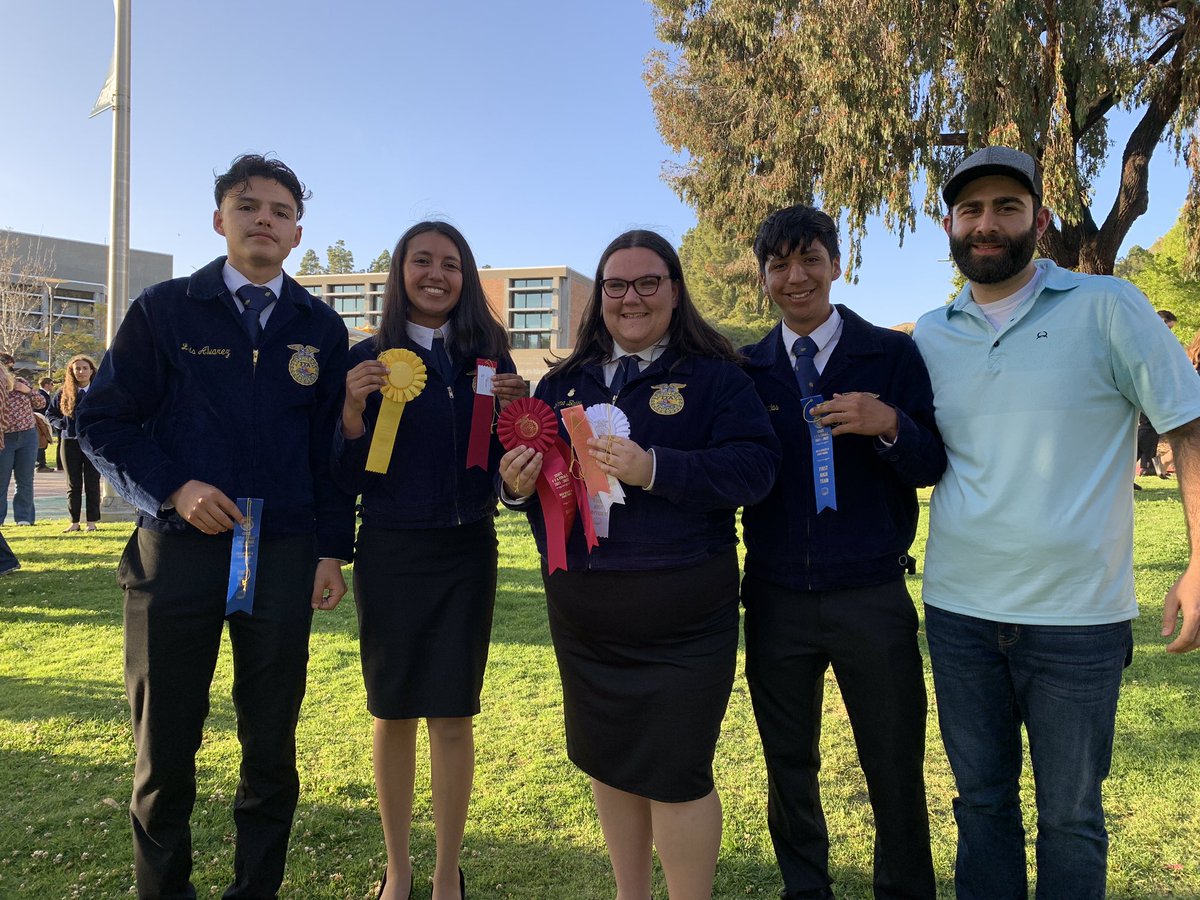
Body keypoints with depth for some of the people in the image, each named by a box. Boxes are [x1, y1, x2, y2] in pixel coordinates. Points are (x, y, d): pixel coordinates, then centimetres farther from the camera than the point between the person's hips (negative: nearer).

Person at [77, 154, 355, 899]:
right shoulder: (164, 310, 3)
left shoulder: (322, 328, 8)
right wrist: (171, 489, -13)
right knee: (165, 746, 11)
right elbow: (102, 421, 2)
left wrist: (333, 550, 2)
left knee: (273, 746, 10)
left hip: (284, 557, 1)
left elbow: (332, 445, 8)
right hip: (177, 550, -1)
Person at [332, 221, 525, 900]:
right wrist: (353, 411, -18)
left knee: (454, 715, 5)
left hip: (468, 552, 1)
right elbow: (349, 479, -2)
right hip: (392, 554, 0)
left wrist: (514, 409, -12)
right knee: (393, 711, 10)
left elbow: (501, 459, 6)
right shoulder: (369, 359, 0)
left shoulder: (487, 353, 3)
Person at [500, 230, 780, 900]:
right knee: (609, 761, 18)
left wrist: (655, 468, -26)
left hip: (680, 612, -5)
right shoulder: (563, 384, 11)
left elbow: (756, 466, -15)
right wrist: (517, 483, -9)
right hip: (582, 610, 5)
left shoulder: (714, 376, -3)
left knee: (675, 773, 2)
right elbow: (529, 470, 14)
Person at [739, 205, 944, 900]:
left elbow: (932, 465, -4)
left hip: (872, 598, -2)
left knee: (896, 769, 9)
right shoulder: (746, 369, 5)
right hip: (776, 599, 2)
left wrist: (890, 425, -23)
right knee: (788, 767, 17)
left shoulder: (892, 354, -1)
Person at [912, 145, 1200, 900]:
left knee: (1070, 815, 14)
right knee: (982, 802, 18)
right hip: (958, 611, 3)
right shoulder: (930, 336, 6)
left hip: (1080, 615, -3)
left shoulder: (1106, 307, -5)